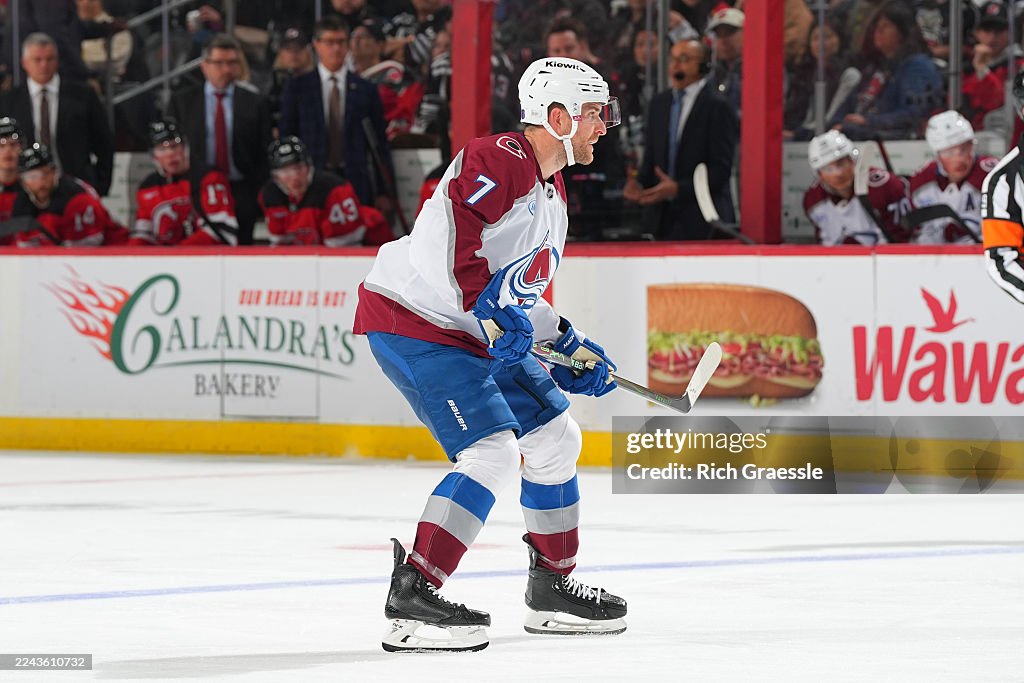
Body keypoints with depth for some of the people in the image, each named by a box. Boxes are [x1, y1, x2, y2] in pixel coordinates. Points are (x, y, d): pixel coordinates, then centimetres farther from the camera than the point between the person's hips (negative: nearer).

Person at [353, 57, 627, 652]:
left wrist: (567, 344, 14)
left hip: (480, 333, 11)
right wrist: (492, 311, -29)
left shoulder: (553, 195, 17)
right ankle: (413, 596, -21)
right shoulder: (498, 161, -16)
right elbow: (440, 243, -29)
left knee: (556, 437, 13)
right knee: (493, 452, -20)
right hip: (411, 320, -11)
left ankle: (553, 587, 27)